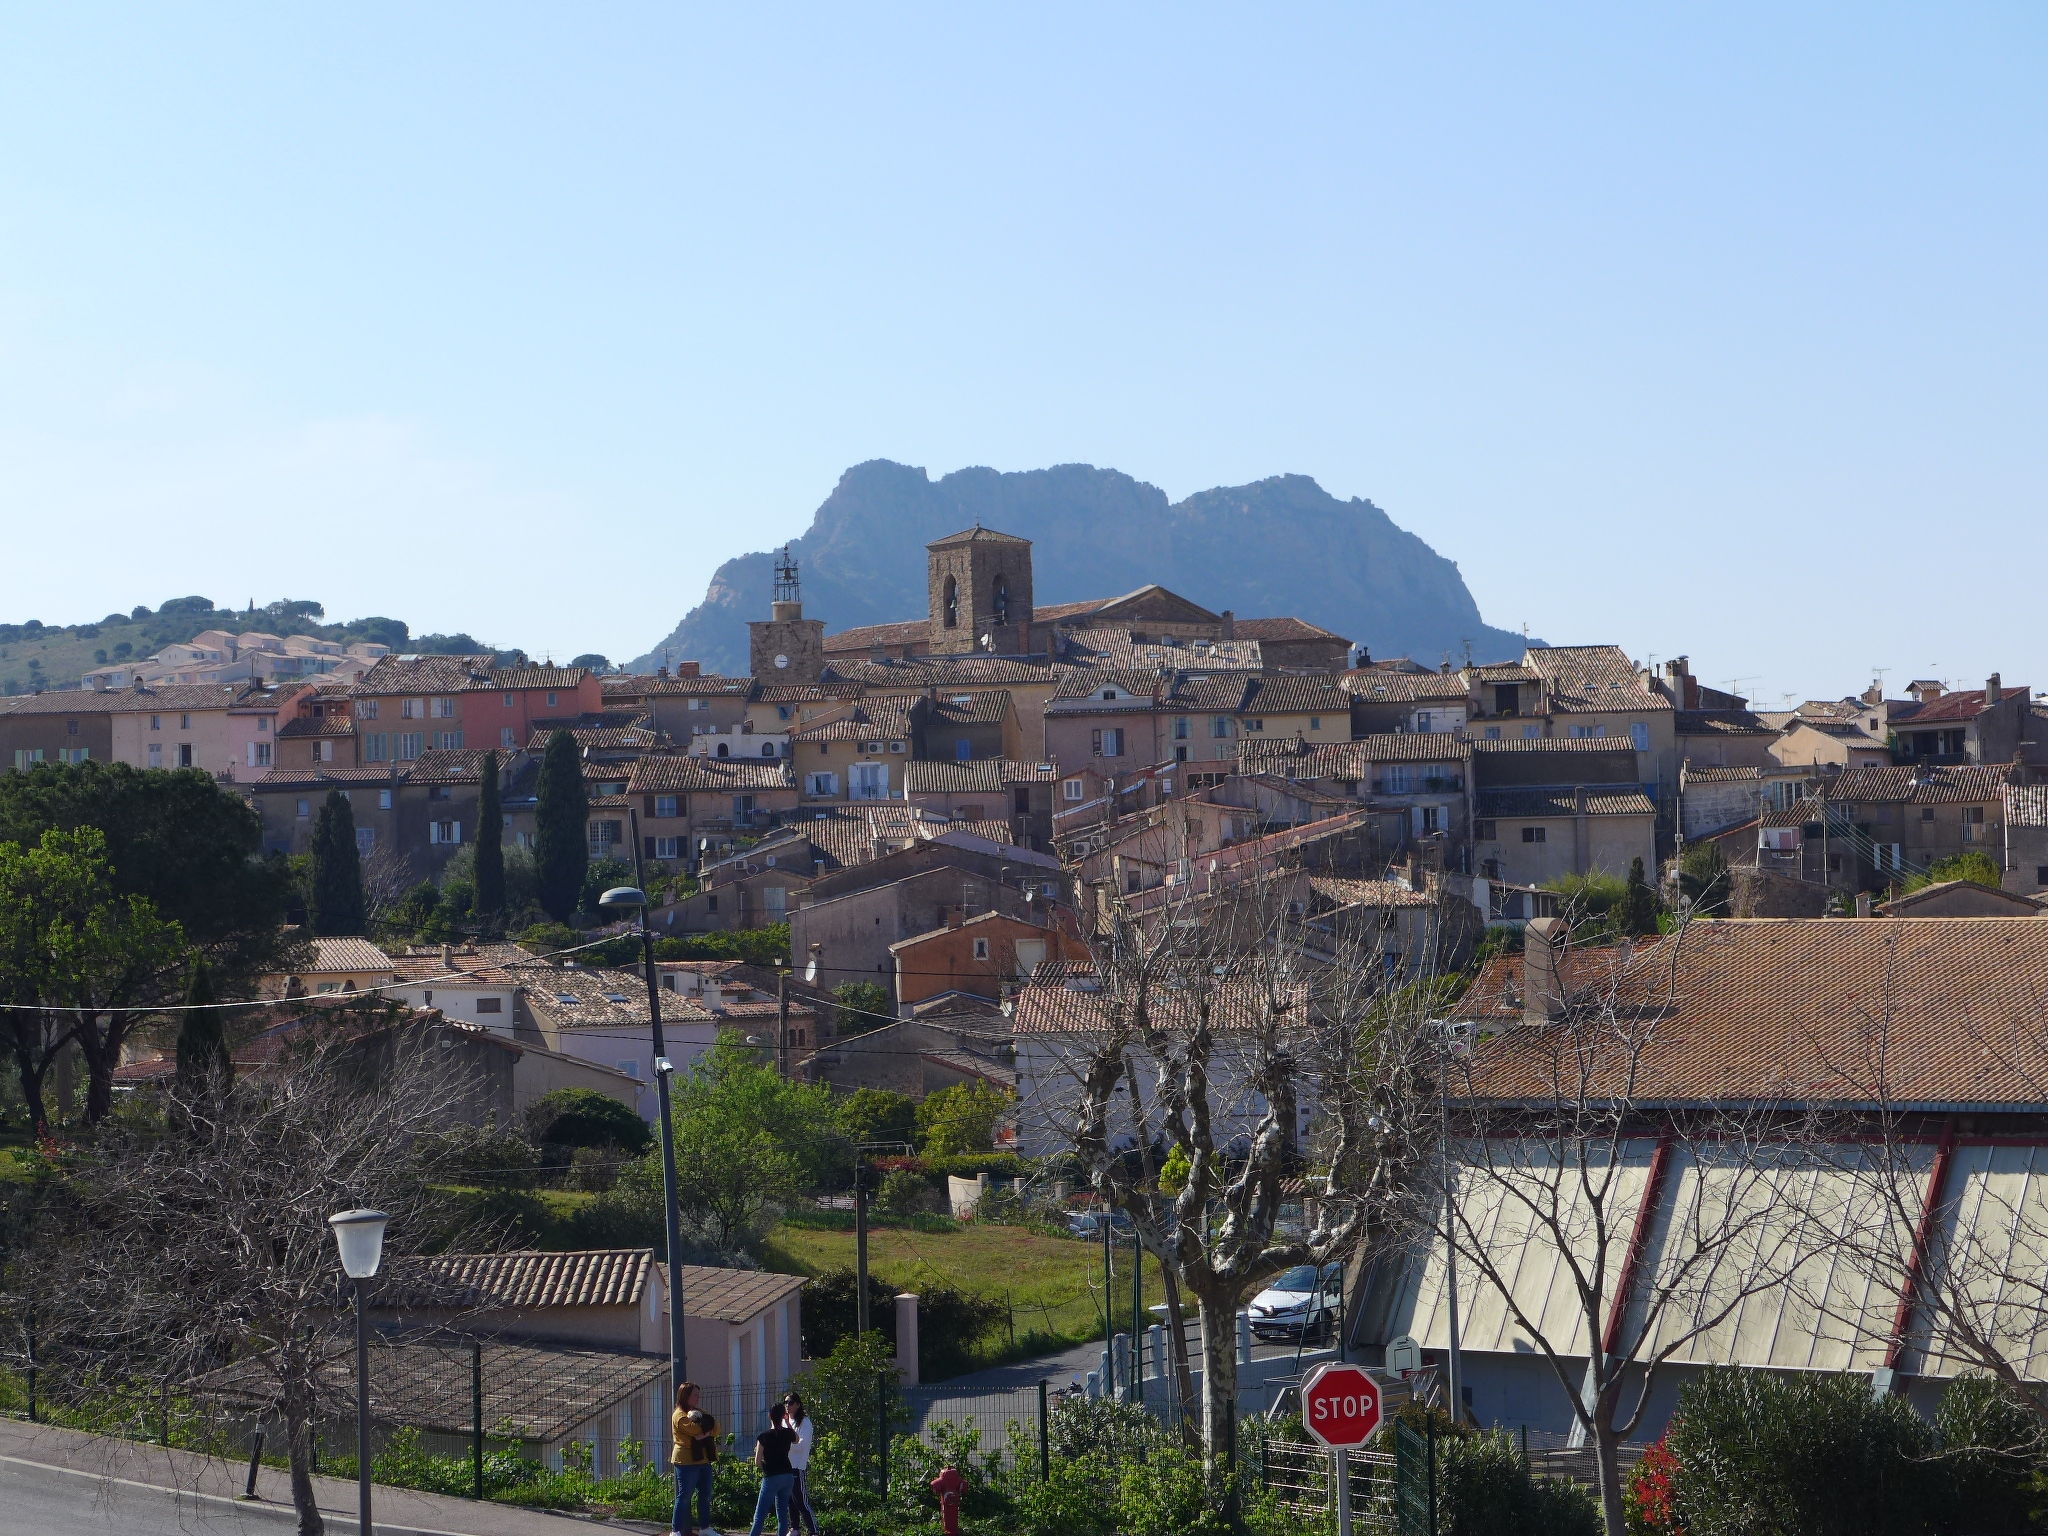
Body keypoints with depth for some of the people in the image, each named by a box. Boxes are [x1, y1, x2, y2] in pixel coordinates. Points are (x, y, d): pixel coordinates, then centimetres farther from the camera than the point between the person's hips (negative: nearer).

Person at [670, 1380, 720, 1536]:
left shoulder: (698, 1412, 19)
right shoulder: (679, 1415, -8)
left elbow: (716, 1429, 7)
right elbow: (696, 1430, -21)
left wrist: (706, 1432, -12)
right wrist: (707, 1424, -2)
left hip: (703, 1460, 8)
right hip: (687, 1461, -8)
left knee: (705, 1495, 10)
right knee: (684, 1496, -7)